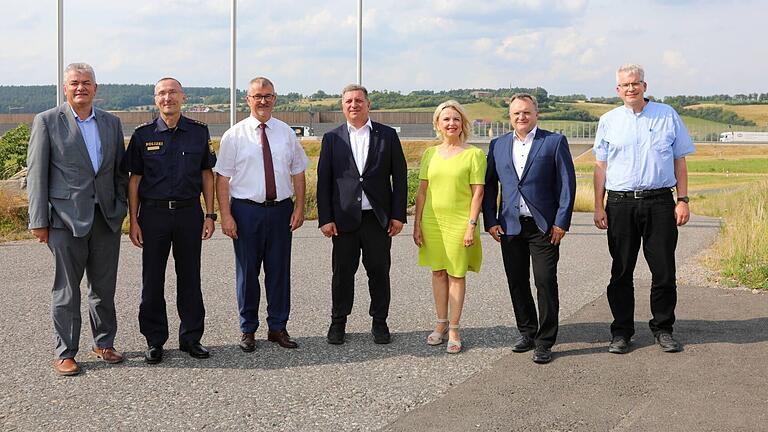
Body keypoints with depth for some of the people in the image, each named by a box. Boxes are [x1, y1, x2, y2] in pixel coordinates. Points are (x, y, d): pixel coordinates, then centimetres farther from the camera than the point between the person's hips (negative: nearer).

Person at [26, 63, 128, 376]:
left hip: (106, 217, 4)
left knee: (104, 287, 11)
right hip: (66, 218, -4)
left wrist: (121, 208, 7)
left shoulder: (111, 123, 11)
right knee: (67, 290, 3)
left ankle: (104, 344, 25)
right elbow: (36, 174, -3)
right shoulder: (46, 121, -1)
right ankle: (65, 353, 12)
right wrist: (39, 220, -7)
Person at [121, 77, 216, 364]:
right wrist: (133, 221, -2)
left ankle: (191, 337, 20)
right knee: (152, 280, 5)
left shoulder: (199, 132, 4)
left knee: (190, 278, 8)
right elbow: (134, 179, 3)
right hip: (153, 213, -1)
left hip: (189, 212, 1)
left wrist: (210, 214, 3)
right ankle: (154, 341, 17)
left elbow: (206, 174, 9)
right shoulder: (143, 134, 1)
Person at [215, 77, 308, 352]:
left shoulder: (286, 133, 7)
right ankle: (248, 330, 18)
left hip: (281, 209, 2)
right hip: (246, 209, -2)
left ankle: (278, 328, 20)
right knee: (247, 272, 5)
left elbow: (298, 172, 10)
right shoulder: (234, 135, -1)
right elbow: (222, 177, -3)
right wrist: (225, 216, -10)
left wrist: (299, 207, 1)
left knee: (279, 270, 8)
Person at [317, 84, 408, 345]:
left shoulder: (387, 135, 5)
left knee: (379, 272, 5)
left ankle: (379, 322, 19)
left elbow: (400, 177, 4)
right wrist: (325, 218, -2)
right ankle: (338, 322, 20)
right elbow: (323, 181, 5)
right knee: (342, 272, 6)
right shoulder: (332, 138, 7)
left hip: (379, 218, 0)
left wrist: (398, 215, -2)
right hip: (344, 218, 0)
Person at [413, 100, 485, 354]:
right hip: (432, 221, 4)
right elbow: (422, 192, 8)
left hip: (459, 223, -4)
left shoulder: (474, 154, -4)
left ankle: (454, 330, 10)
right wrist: (417, 224, 4)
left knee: (457, 274, 3)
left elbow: (477, 193, -7)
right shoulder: (430, 154, 7)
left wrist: (471, 226, -12)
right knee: (438, 272, 10)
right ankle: (441, 324, 21)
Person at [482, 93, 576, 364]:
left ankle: (544, 342, 5)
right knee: (517, 283, 9)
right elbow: (489, 185, 12)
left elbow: (567, 183, -2)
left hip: (544, 226, -4)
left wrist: (561, 222, -8)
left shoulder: (555, 142, 0)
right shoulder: (498, 145, 11)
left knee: (545, 282, -4)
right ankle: (527, 332, 25)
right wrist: (490, 221, 3)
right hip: (510, 227, 4)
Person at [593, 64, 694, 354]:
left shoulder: (667, 115, 7)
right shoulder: (608, 121, 9)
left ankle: (663, 328, 18)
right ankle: (621, 332, 14)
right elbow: (601, 166, 10)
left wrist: (683, 200, 1)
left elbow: (680, 161, 9)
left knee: (664, 270, 3)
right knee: (621, 271, 5)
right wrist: (599, 207, 4)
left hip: (660, 203, 0)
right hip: (620, 205, 1)